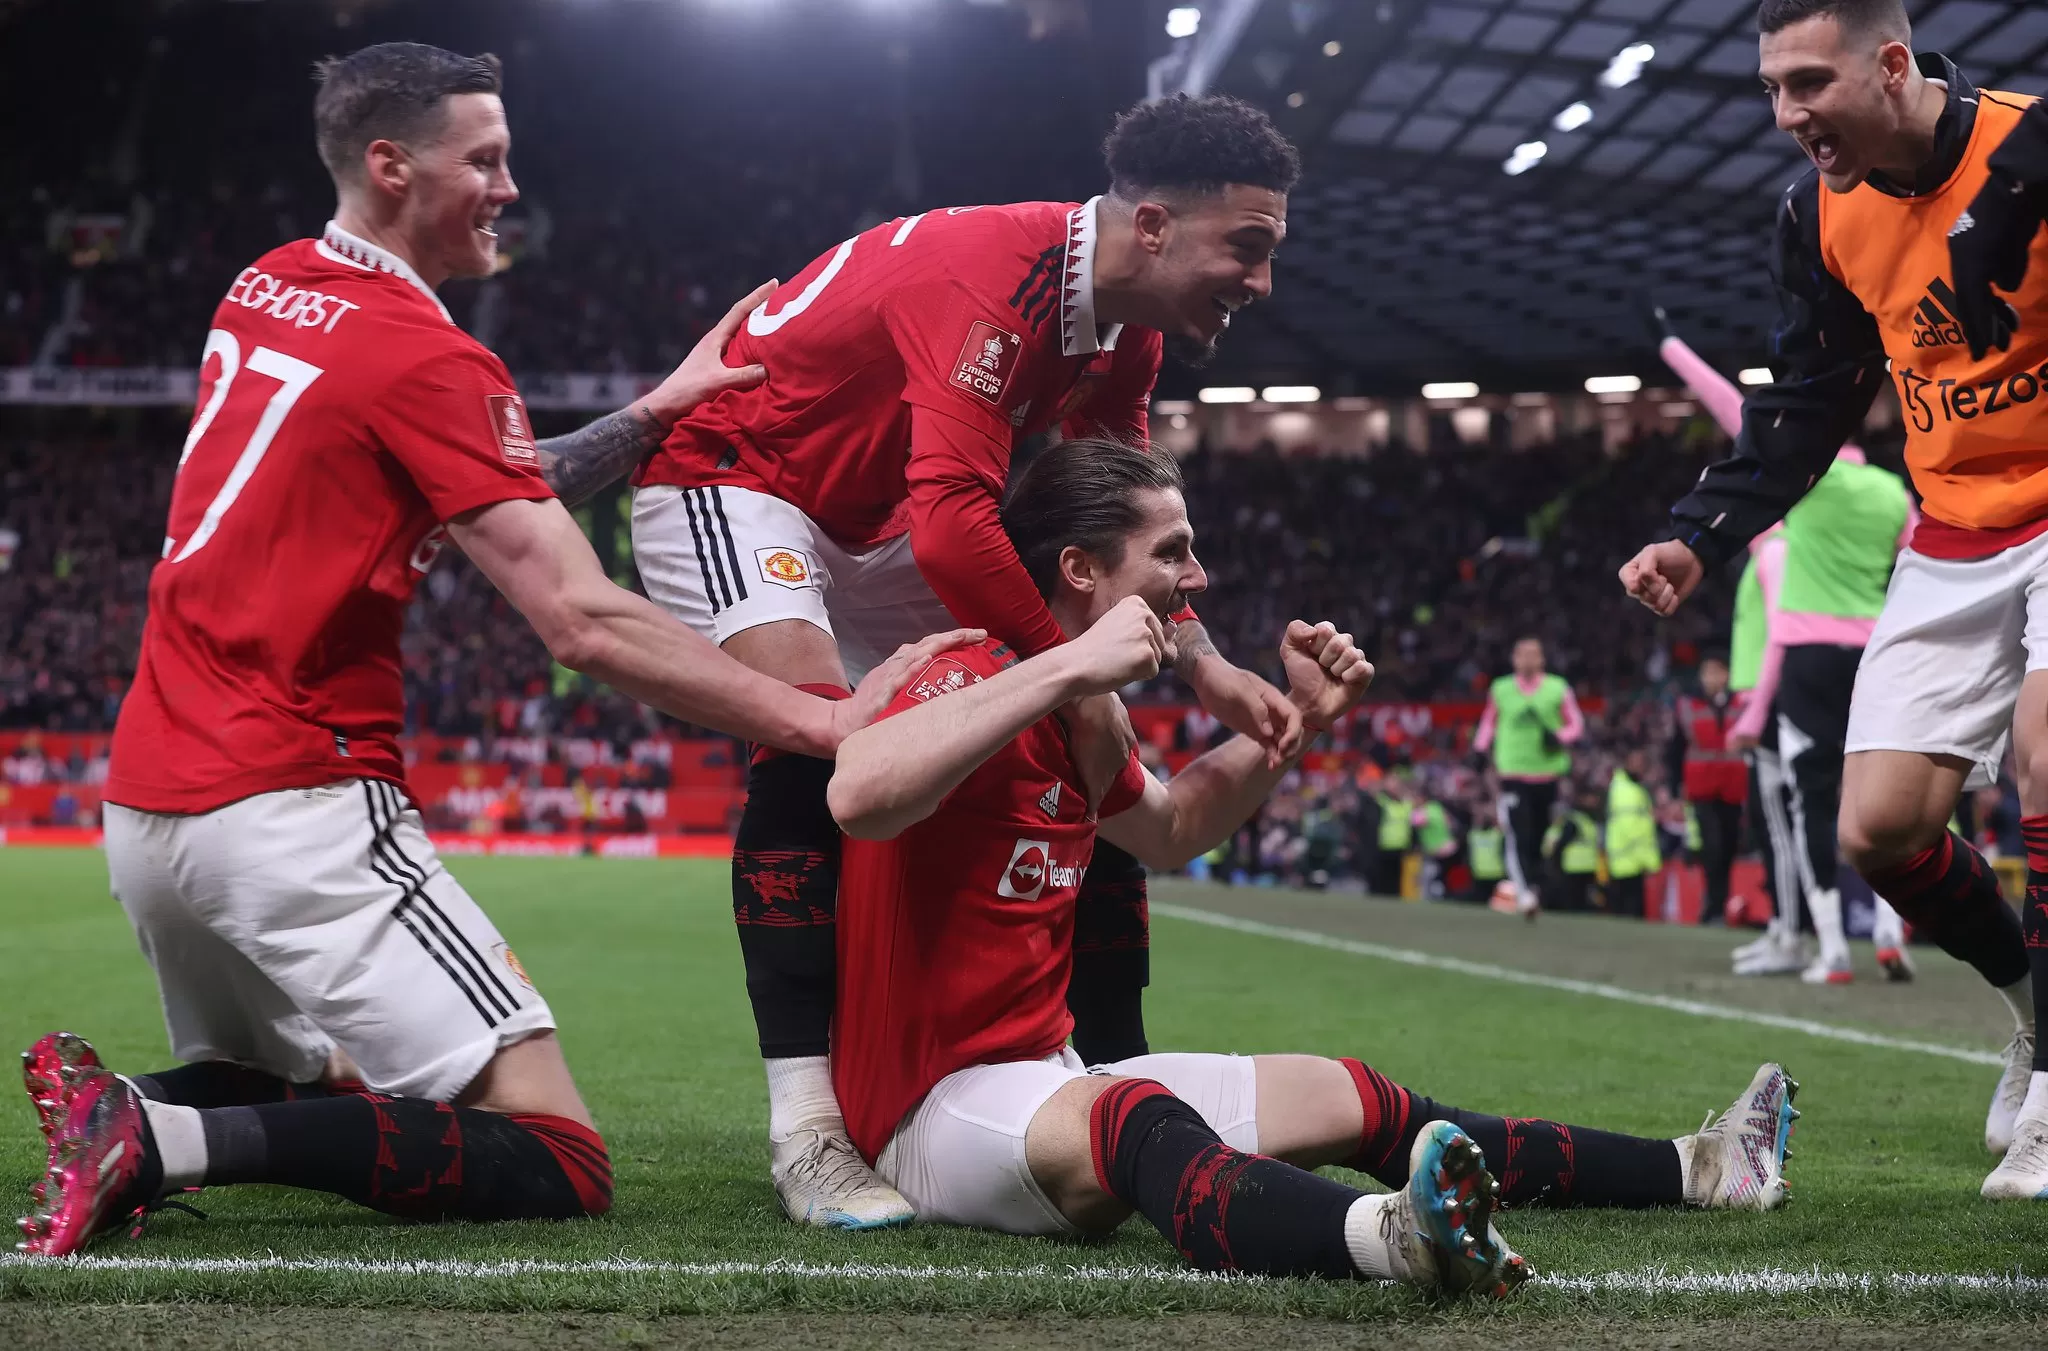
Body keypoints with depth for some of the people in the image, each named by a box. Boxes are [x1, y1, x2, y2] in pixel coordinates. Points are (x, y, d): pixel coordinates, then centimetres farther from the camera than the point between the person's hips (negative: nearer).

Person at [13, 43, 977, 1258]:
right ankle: (162, 1140, -21)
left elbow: (480, 490, 19)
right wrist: (823, 720, -14)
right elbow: (587, 623, -17)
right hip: (293, 811, -9)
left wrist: (652, 416, 9)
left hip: (146, 804, 9)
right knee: (558, 1164, -10)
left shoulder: (263, 292, 13)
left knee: (315, 1094, 30)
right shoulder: (427, 356, -12)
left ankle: (127, 1114, 0)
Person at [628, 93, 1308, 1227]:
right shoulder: (993, 276, -35)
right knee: (811, 741, -34)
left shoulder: (1127, 336, -4)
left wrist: (1205, 666, -11)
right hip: (728, 480, -10)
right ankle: (806, 1135, -33)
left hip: (878, 529, 10)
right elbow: (952, 523, -43)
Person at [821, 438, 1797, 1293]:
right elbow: (857, 793, -39)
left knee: (1350, 1102, 12)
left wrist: (1296, 718, 18)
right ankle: (1390, 1236, -72)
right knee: (1138, 1119, -41)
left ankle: (1692, 1169, 22)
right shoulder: (976, 681, -17)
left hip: (1049, 1073, 11)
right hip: (939, 1101, -11)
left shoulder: (1076, 717, 13)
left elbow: (1169, 829, 32)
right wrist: (1067, 665, -37)